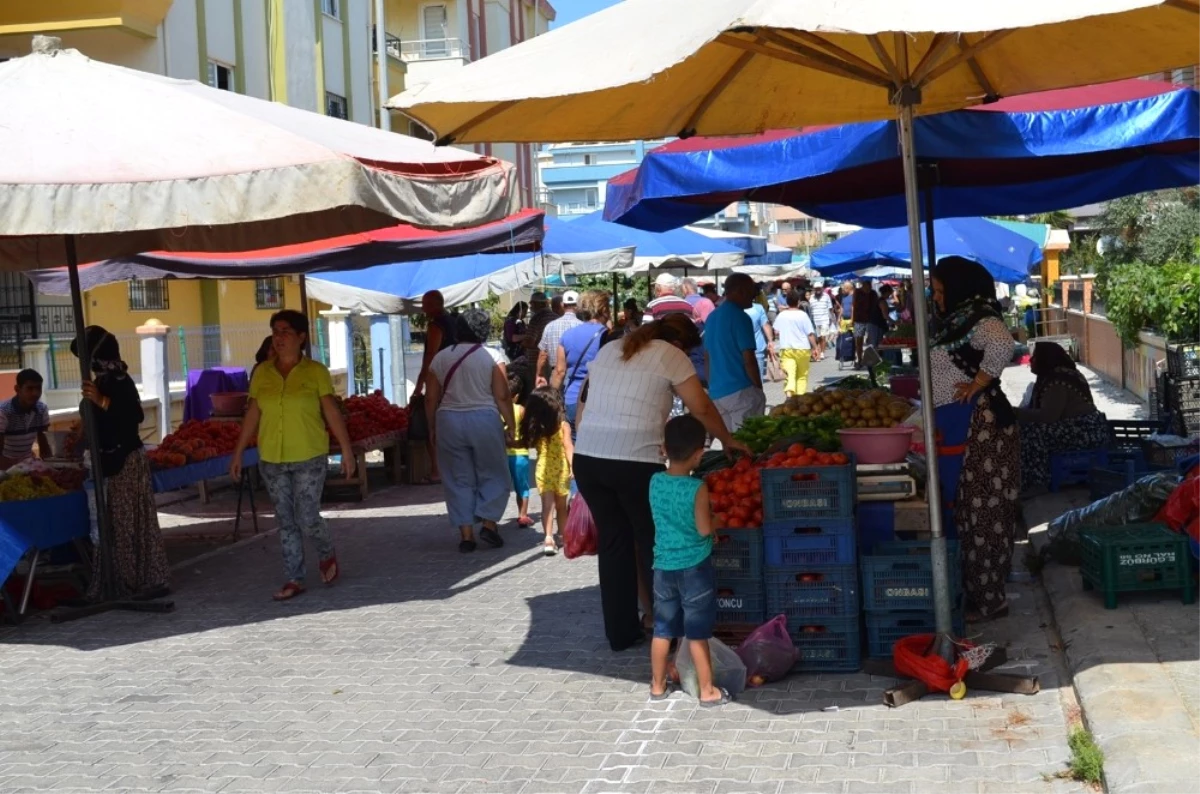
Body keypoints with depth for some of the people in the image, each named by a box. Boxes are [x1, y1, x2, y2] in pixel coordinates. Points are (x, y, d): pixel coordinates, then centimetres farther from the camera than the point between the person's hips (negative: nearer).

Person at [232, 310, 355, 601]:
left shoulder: (315, 371, -4)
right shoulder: (262, 373, 5)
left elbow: (332, 413, -4)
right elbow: (252, 415, 9)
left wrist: (347, 451, -6)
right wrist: (238, 453, 8)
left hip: (309, 458, -3)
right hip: (272, 460, 3)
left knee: (307, 519, -5)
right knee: (286, 522, 7)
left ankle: (327, 554, 25)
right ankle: (294, 579, 14)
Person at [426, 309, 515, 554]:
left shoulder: (441, 358, 5)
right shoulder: (491, 357, -5)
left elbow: (431, 399, 6)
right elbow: (502, 397, -9)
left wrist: (432, 427, 17)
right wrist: (511, 424, 0)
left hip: (449, 422, 3)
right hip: (484, 420, -3)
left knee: (459, 479, 8)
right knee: (494, 475, 11)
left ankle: (466, 534, 7)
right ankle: (488, 523, 0)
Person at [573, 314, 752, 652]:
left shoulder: (607, 350, 20)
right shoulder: (671, 356, 3)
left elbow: (581, 411, 19)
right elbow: (702, 409, 4)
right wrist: (727, 440, 18)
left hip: (586, 458, 6)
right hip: (635, 462, -6)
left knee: (613, 543, 14)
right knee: (654, 543, 8)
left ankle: (620, 633, 20)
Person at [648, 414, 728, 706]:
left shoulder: (655, 482, -2)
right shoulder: (697, 488, -17)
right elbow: (704, 529, -14)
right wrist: (715, 517, 4)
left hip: (664, 565, 5)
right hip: (694, 567, -4)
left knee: (663, 630, 15)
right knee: (697, 634, 3)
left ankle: (657, 686, 25)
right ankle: (707, 691, 11)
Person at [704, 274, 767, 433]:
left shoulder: (712, 317, 13)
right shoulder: (740, 317, -12)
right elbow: (748, 359, -15)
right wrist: (759, 388, -6)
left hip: (716, 392, 8)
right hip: (741, 391, -8)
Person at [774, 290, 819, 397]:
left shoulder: (781, 315, 1)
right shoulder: (803, 315, -8)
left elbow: (776, 331, 10)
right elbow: (810, 333, -7)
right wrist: (814, 347, 2)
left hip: (786, 349, 1)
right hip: (802, 348, -1)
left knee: (789, 374, -7)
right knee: (802, 375, 12)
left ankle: (789, 392, -31)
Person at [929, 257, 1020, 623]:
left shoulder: (979, 318, -15)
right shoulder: (959, 319, 16)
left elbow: (1002, 345, -37)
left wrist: (978, 382, -25)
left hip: (981, 430, -10)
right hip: (962, 429, 10)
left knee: (982, 512, -4)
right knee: (969, 509, 15)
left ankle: (988, 599, 3)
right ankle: (977, 592, 23)